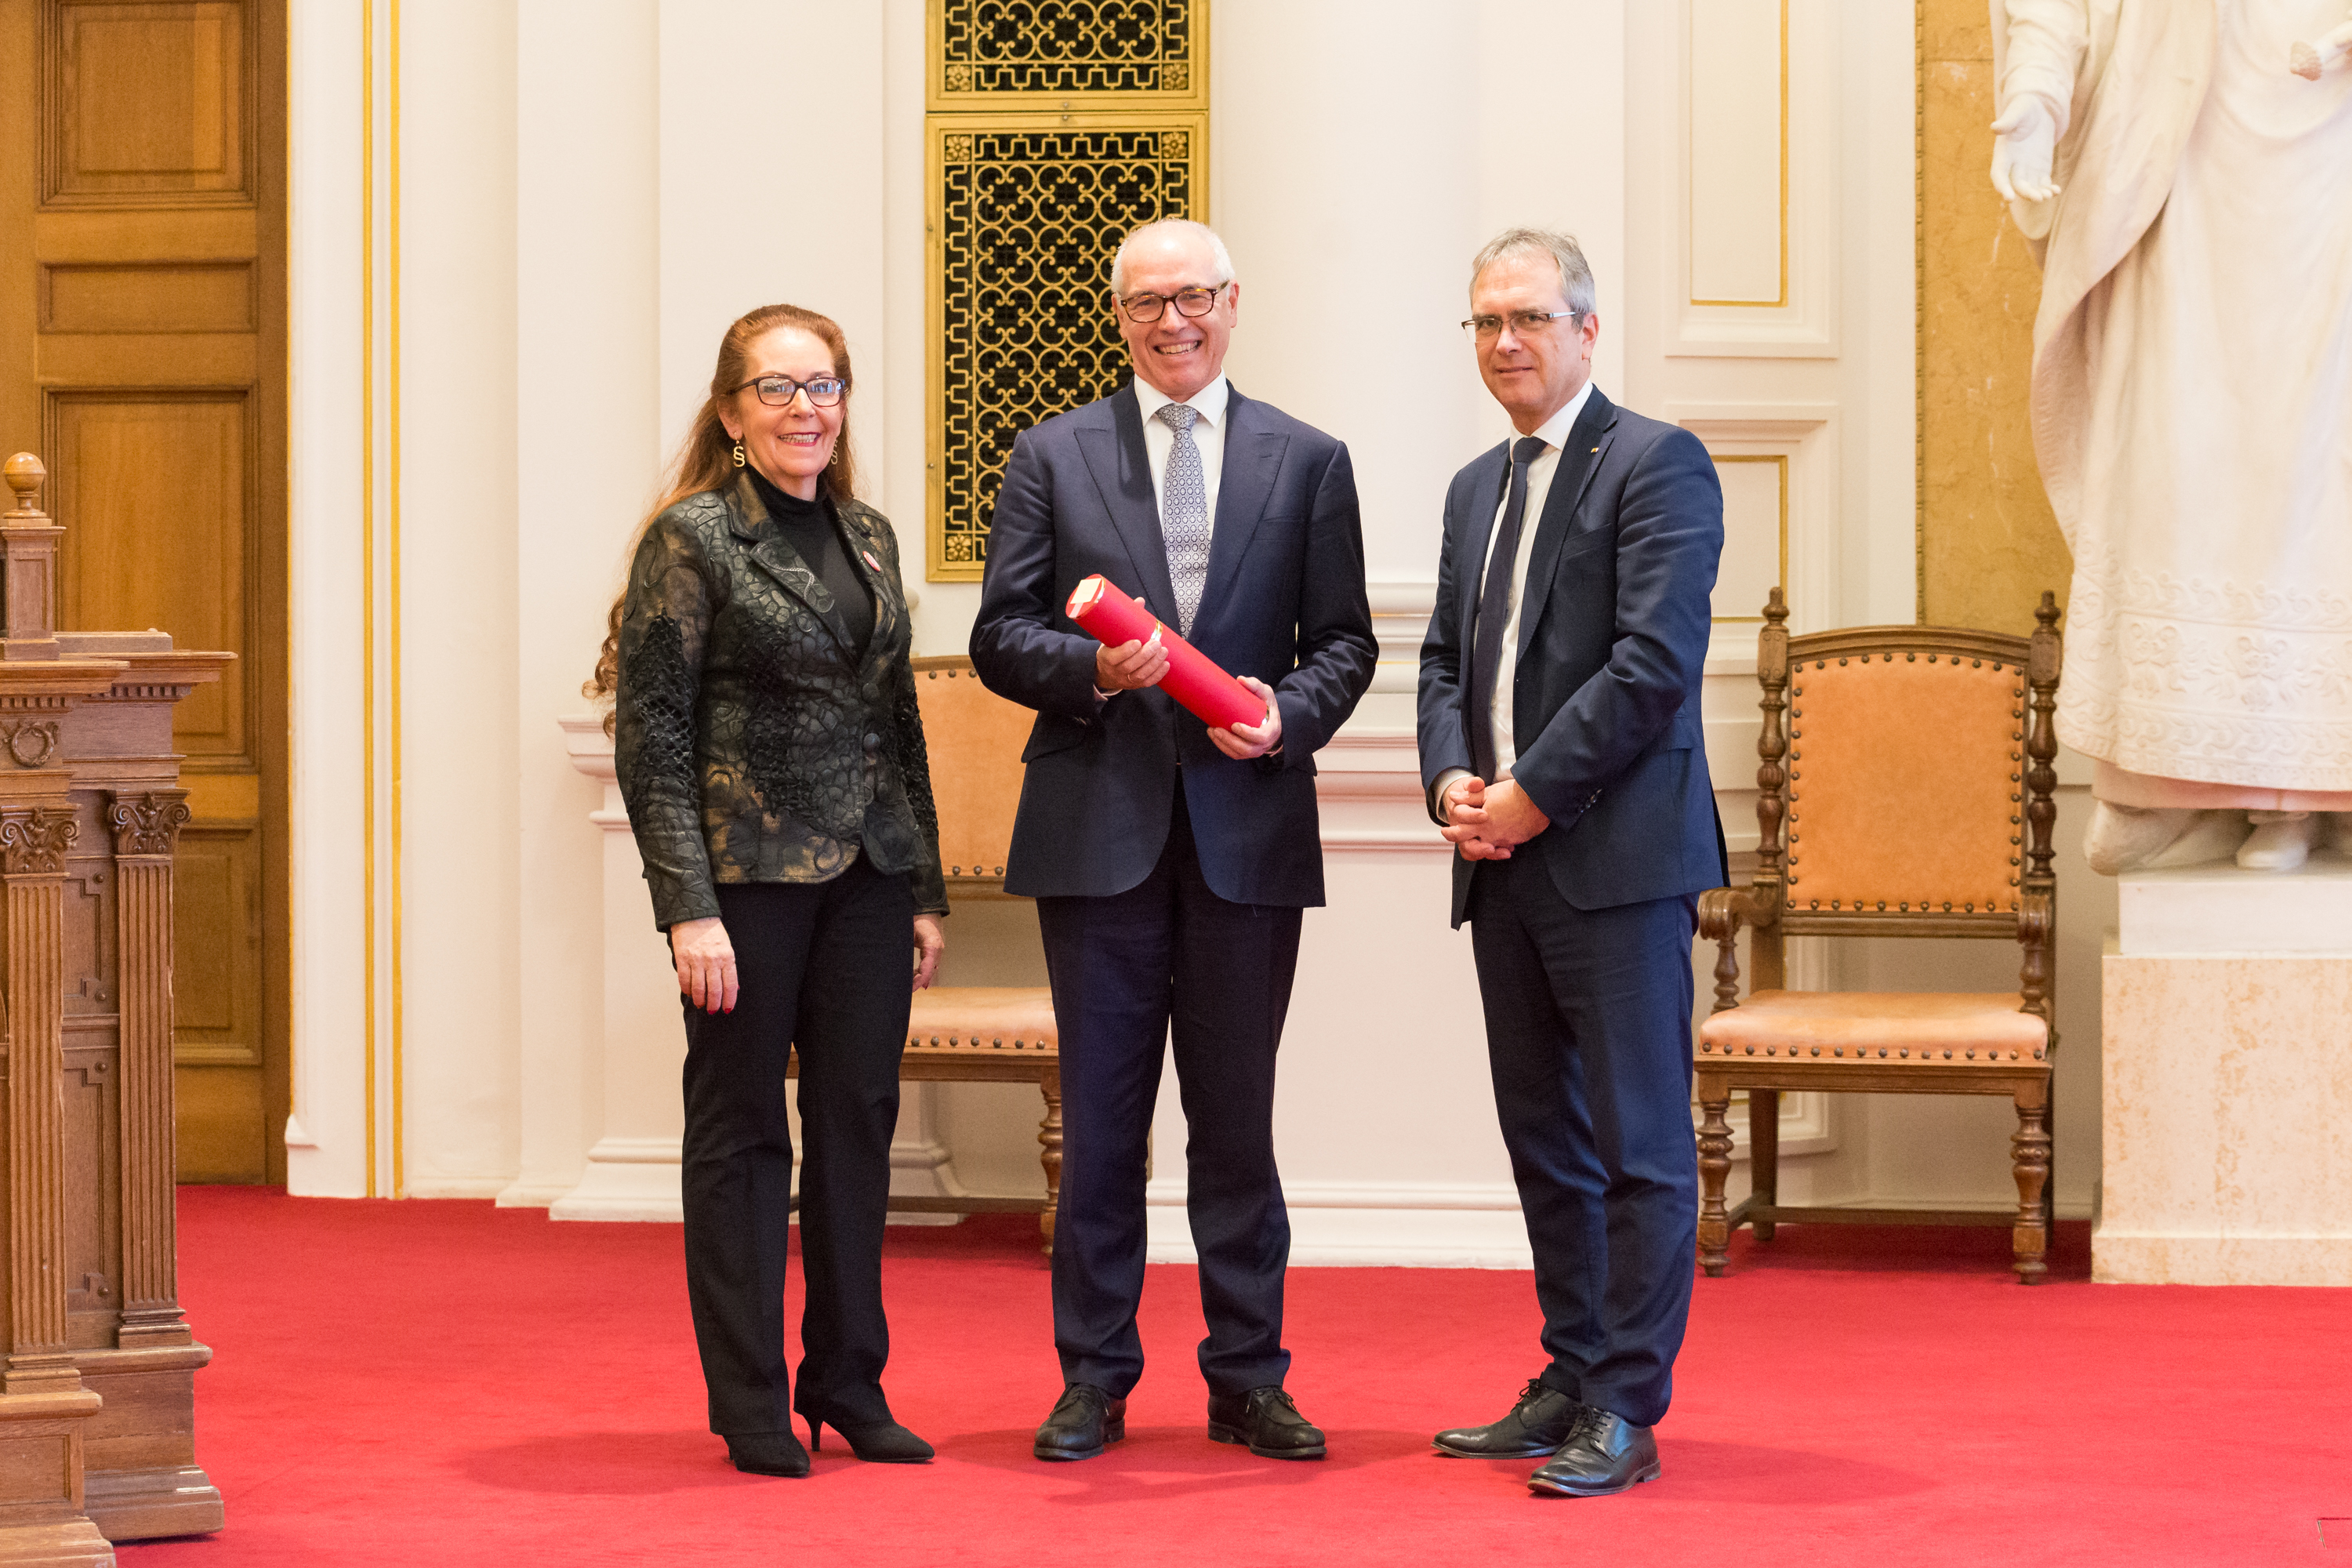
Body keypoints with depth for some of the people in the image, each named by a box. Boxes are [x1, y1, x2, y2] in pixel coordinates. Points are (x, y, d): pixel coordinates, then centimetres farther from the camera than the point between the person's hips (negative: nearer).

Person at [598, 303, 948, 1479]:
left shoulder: (867, 536, 12)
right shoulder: (692, 538, -6)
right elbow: (650, 736, -9)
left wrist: (924, 886, 12)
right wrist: (688, 909, -16)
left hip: (866, 873, 5)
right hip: (747, 872, -5)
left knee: (858, 1120, 8)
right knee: (741, 1128, 3)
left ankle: (848, 1383, 18)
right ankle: (750, 1403, 10)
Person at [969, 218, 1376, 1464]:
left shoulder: (1308, 463, 9)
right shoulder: (1052, 457, 7)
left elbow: (1344, 638, 9)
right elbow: (1001, 635, 4)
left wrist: (1290, 709, -11)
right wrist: (1092, 668, -15)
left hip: (1247, 828, 0)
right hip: (1098, 828, 0)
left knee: (1237, 1116, 6)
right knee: (1099, 1117, 4)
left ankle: (1247, 1379, 13)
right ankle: (1094, 1377, 12)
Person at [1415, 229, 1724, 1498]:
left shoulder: (1656, 464, -6)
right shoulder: (1477, 488, 19)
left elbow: (1654, 663, -14)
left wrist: (1533, 795, -14)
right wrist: (1450, 777, 0)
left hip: (1615, 857, -8)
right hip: (1506, 866, 8)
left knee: (1639, 1141, -4)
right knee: (1543, 1139, 12)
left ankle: (1626, 1413, -2)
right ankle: (1570, 1383, 20)